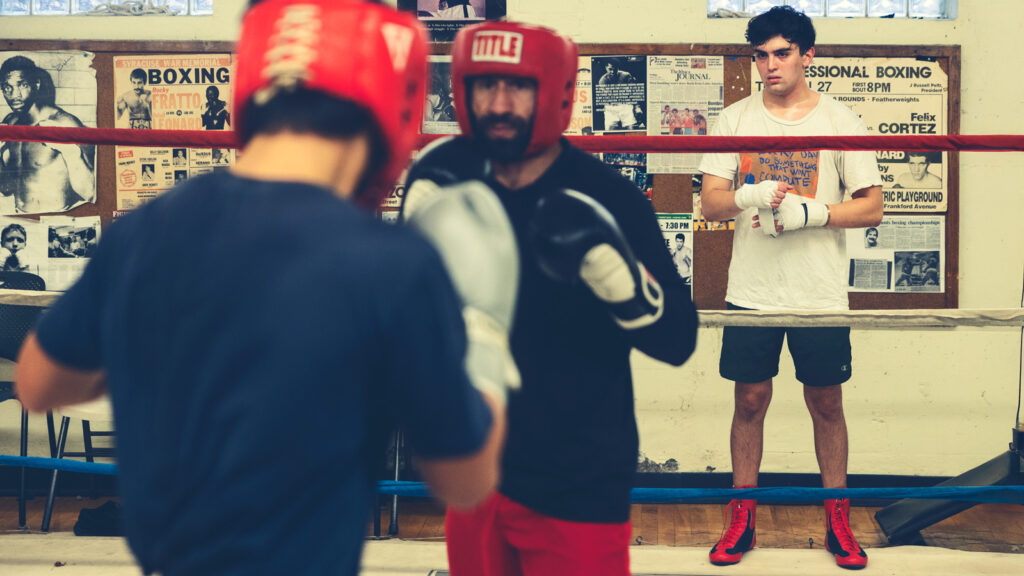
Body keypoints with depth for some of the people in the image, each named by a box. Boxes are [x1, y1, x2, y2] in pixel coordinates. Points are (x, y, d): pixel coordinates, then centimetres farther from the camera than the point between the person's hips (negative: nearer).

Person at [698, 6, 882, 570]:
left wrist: (810, 212, -15)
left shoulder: (840, 120, 1)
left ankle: (838, 521, 19)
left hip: (820, 292, -1)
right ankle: (742, 518, 18)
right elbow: (710, 202, 0)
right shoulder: (734, 119, 5)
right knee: (749, 401, 6)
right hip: (751, 290, 1)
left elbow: (872, 207, 0)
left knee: (826, 403, 7)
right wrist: (749, 196, -21)